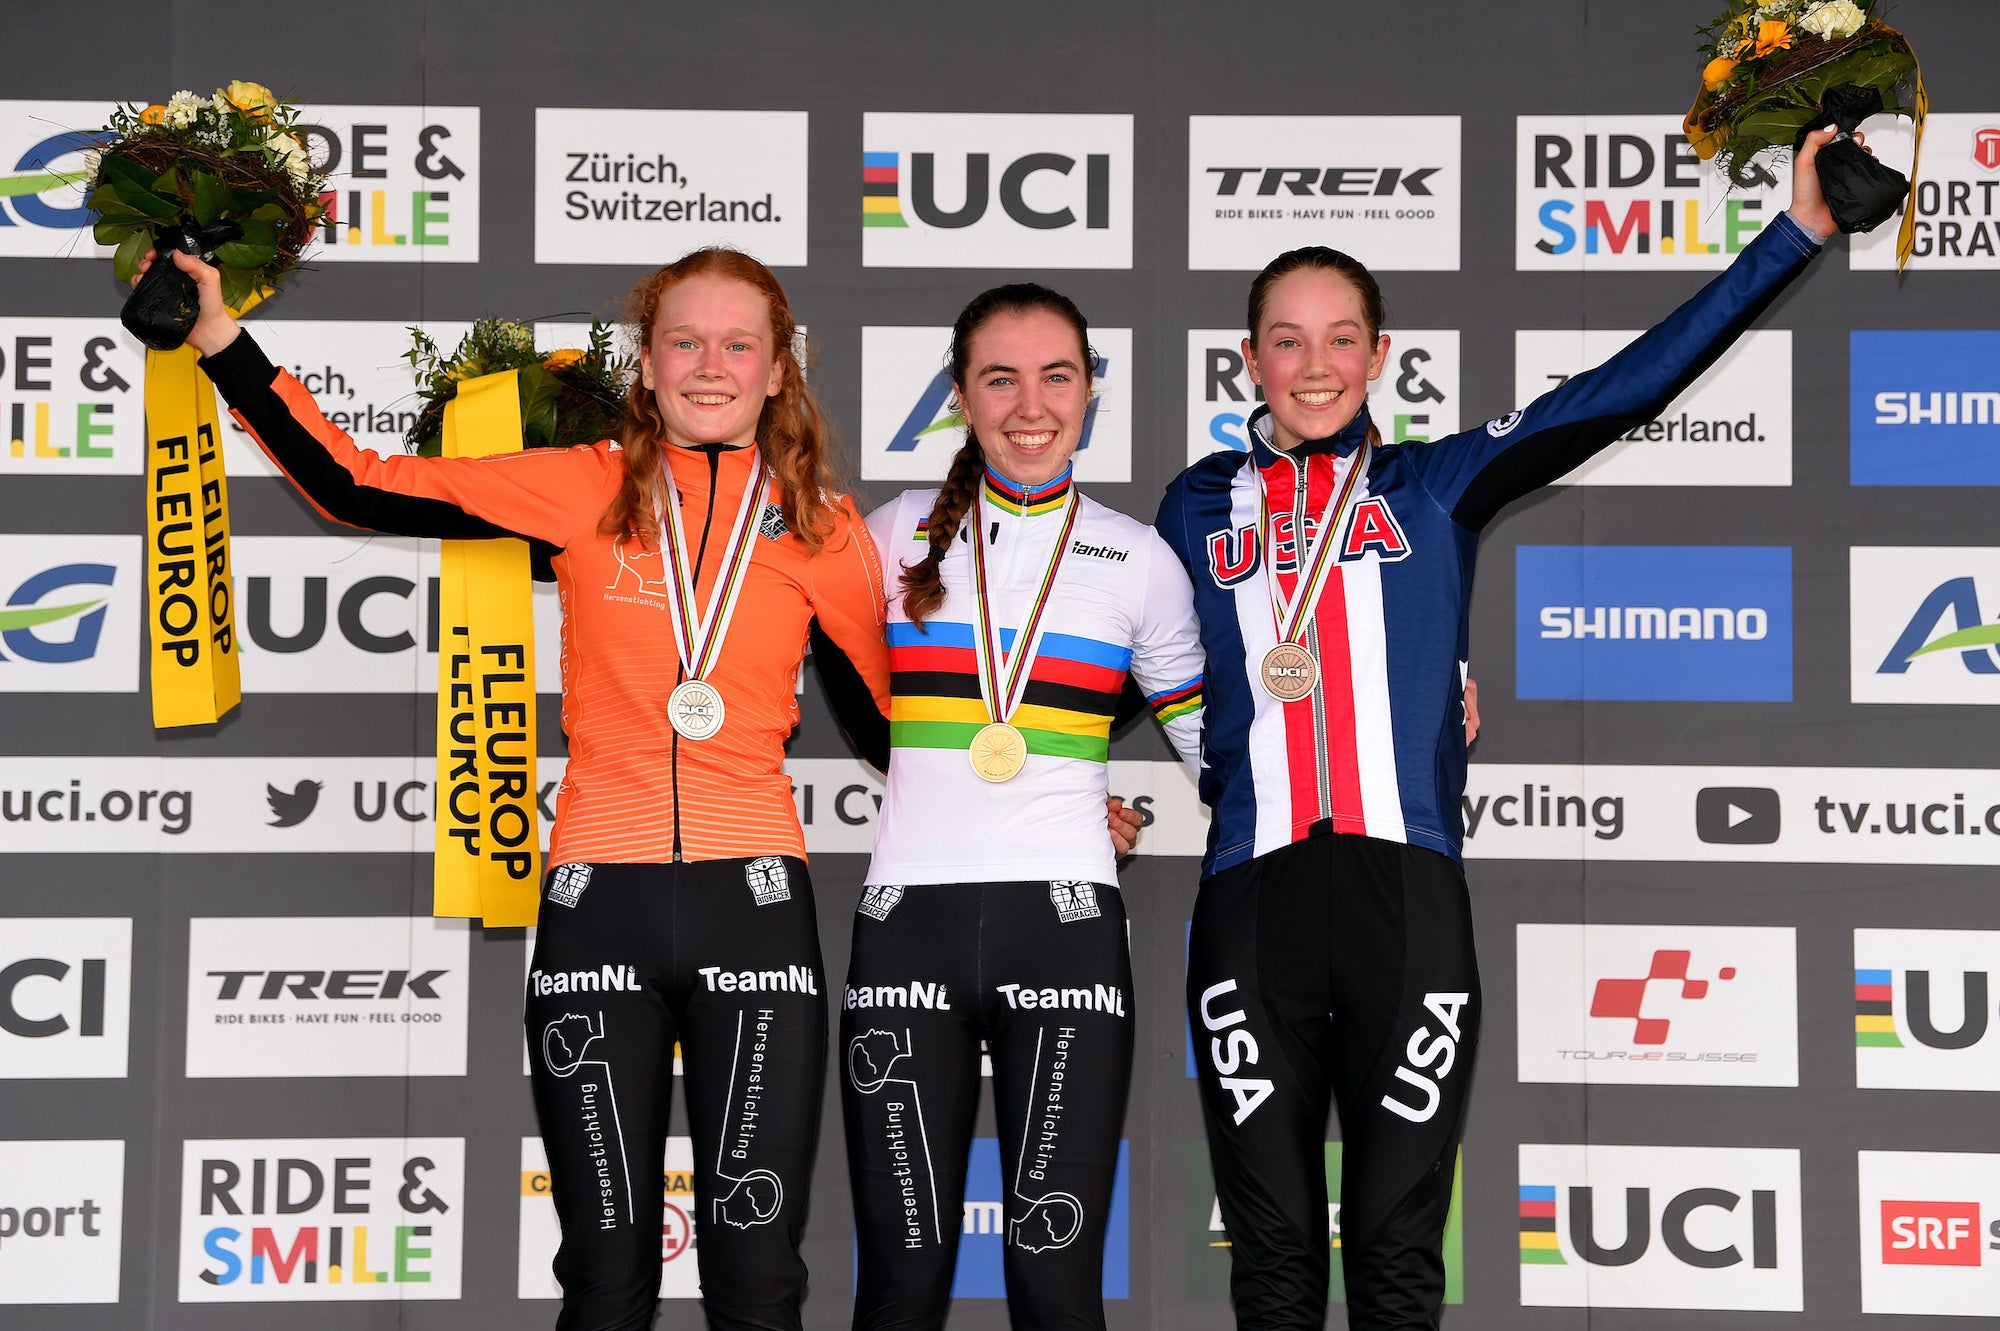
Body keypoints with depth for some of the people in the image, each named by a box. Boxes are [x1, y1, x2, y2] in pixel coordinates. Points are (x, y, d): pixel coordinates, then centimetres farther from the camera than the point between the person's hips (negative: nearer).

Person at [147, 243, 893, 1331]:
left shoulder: (819, 527, 7)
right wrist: (222, 340, 1)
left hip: (752, 903, 0)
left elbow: (894, 707, 16)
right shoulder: (588, 489, 5)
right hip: (598, 902, 0)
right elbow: (356, 487, 4)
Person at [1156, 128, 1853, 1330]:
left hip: (1409, 899, -1)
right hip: (1252, 902, 1)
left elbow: (1615, 395, 1)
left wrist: (1798, 231, -3)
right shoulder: (1200, 508, 14)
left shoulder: (1435, 487, 10)